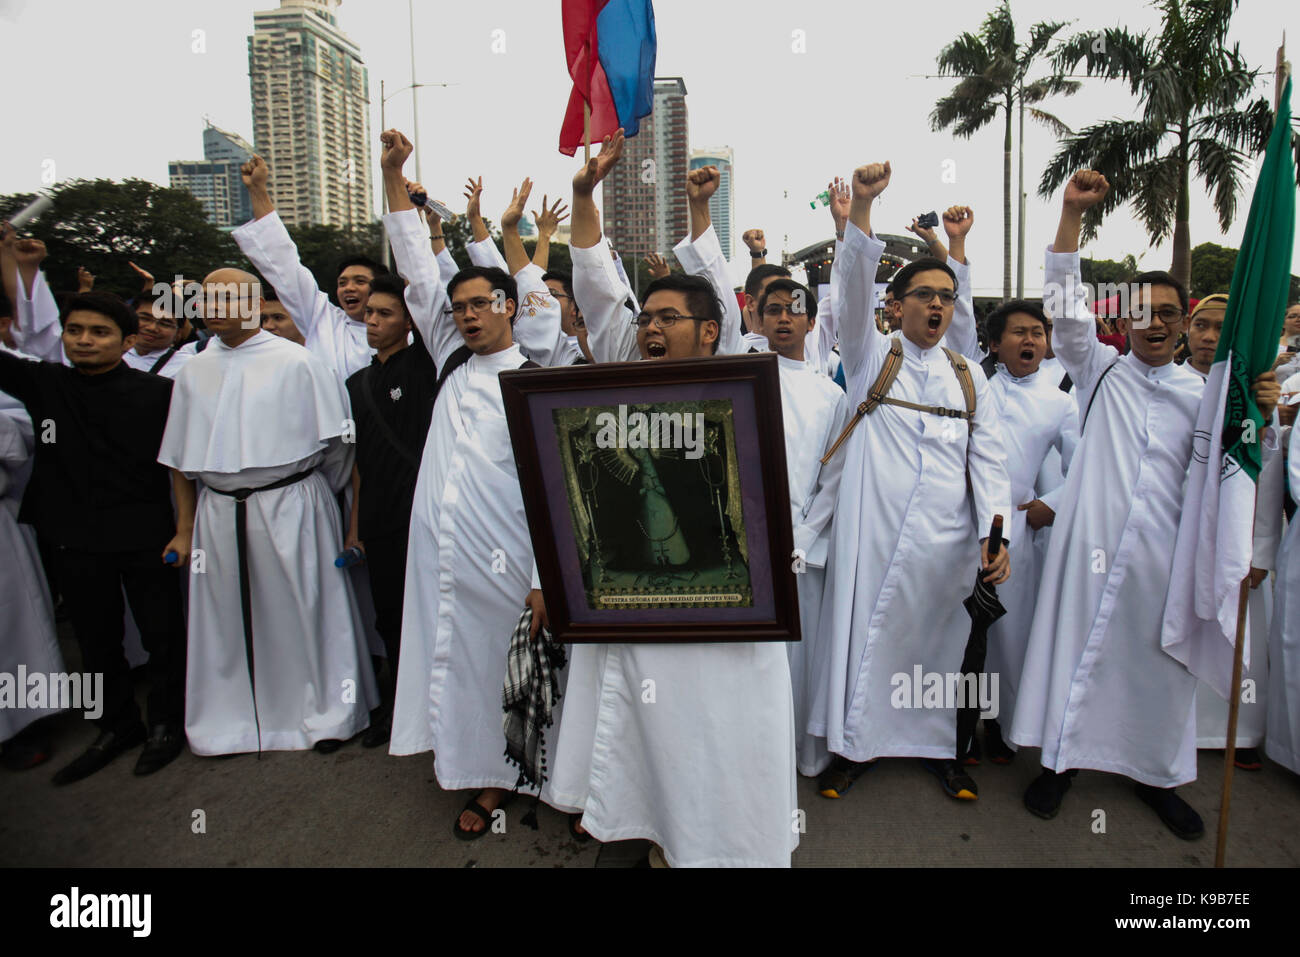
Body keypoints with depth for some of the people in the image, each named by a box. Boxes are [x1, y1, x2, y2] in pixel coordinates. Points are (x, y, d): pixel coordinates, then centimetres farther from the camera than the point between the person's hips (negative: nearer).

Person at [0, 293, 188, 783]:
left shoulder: (158, 392, -7)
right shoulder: (43, 384, 4)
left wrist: (184, 527, -7)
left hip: (146, 539, -4)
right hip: (76, 542, 4)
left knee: (163, 634, 7)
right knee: (96, 642, 16)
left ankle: (167, 723, 28)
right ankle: (118, 725, 35)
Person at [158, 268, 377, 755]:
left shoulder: (296, 362, -4)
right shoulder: (193, 373, 11)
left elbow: (337, 441, -2)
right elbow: (182, 460, 14)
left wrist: (307, 494, 6)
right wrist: (185, 528, 12)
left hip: (290, 507, -4)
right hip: (219, 511, 5)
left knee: (303, 610, 3)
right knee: (228, 618, 11)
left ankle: (325, 715, 19)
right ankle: (232, 721, 28)